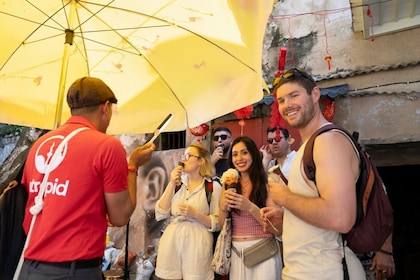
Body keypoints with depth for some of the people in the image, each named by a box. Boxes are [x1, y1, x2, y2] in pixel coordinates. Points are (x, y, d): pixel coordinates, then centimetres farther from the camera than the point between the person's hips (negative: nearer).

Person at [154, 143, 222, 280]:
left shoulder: (213, 186, -3)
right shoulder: (177, 183, 7)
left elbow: (217, 223, -3)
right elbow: (160, 214, -2)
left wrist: (195, 214, -18)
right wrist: (172, 184, -8)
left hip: (197, 244, -3)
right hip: (171, 242, 3)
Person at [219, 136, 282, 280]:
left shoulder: (266, 184, -9)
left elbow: (278, 229, -13)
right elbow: (221, 225, 6)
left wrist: (250, 207, -25)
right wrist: (224, 208, -15)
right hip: (236, 254, 4)